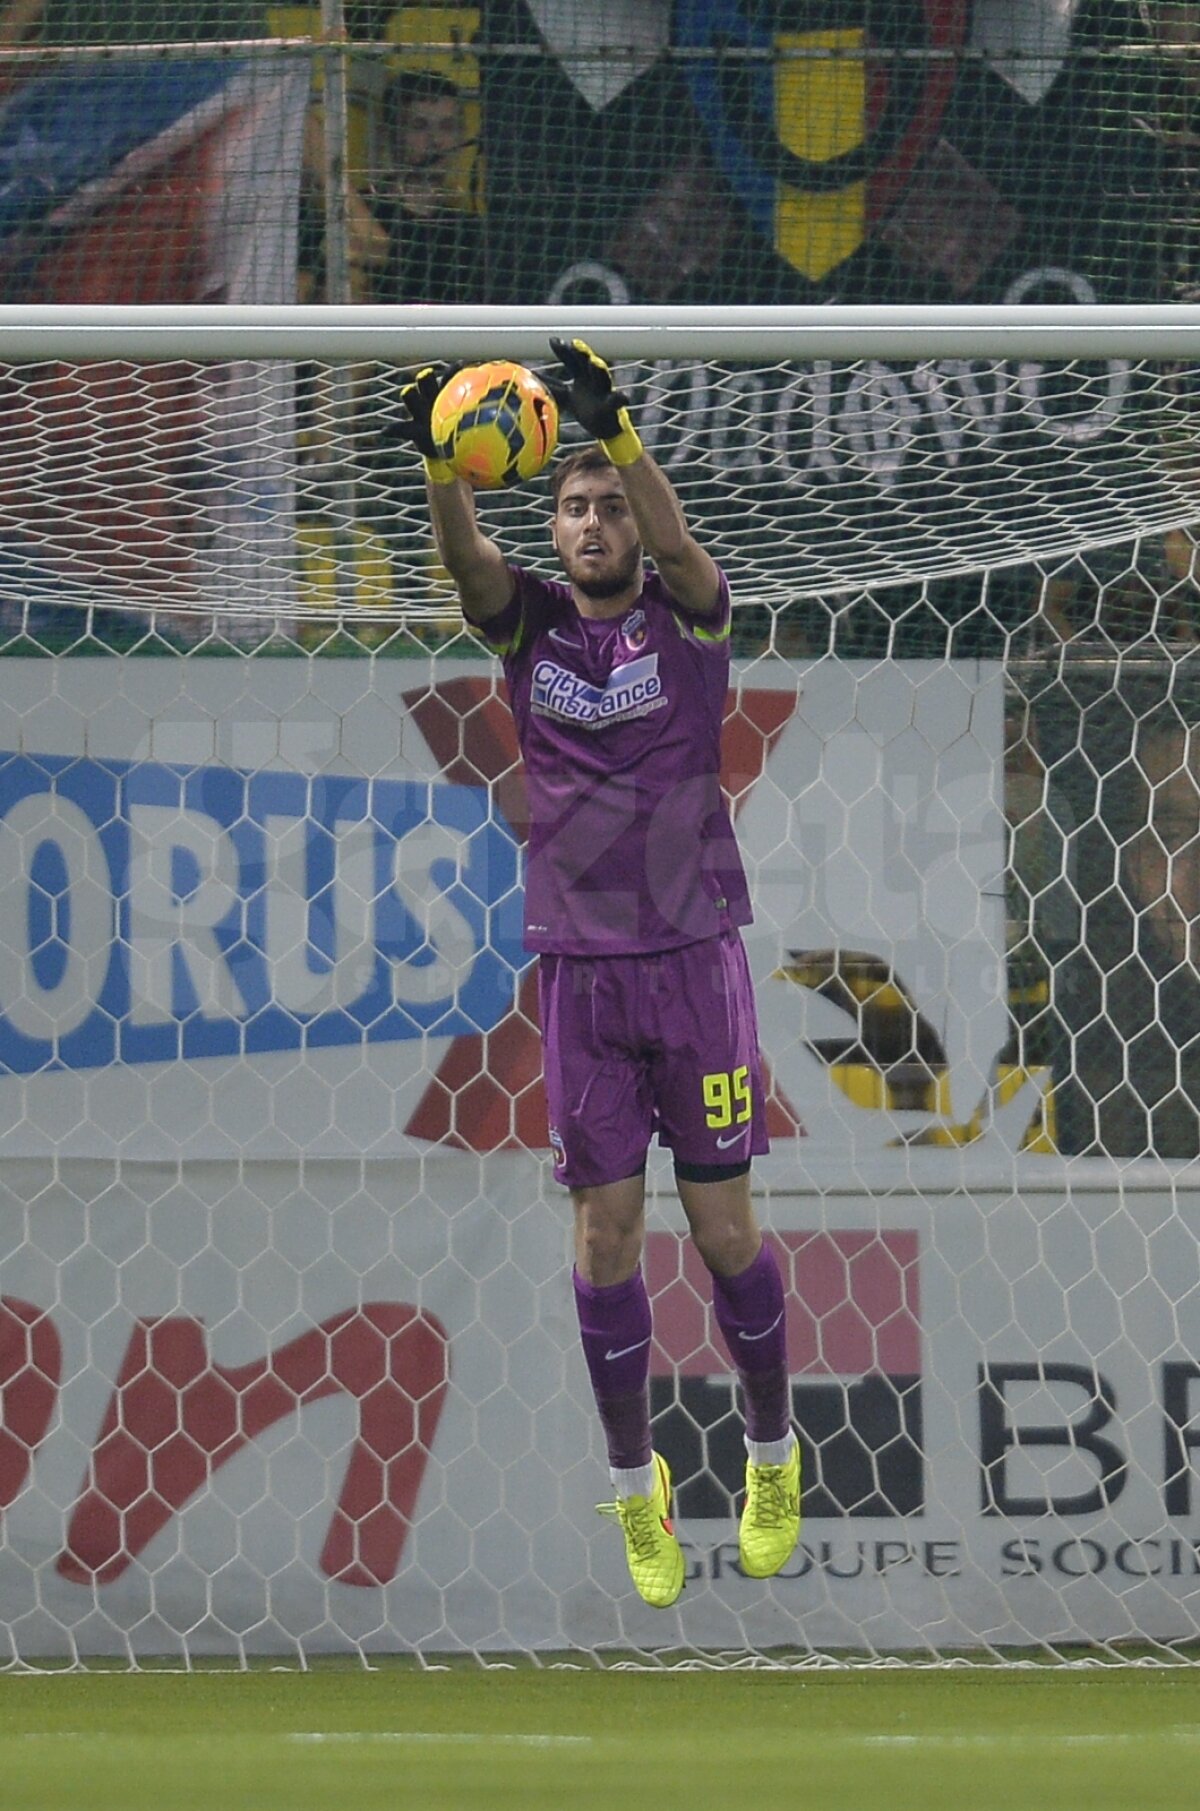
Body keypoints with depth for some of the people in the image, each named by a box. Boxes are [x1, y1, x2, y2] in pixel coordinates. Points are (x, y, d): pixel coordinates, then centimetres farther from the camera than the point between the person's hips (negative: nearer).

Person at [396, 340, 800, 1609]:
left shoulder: (687, 613, -1)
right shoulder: (531, 623, 4)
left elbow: (674, 539, -23)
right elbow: (465, 558, -16)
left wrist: (616, 430, -40)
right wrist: (438, 458, -37)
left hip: (694, 957, -2)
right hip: (580, 967, 2)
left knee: (723, 1228, 0)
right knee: (605, 1231, 2)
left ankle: (772, 1458, 20)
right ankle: (634, 1485, 14)